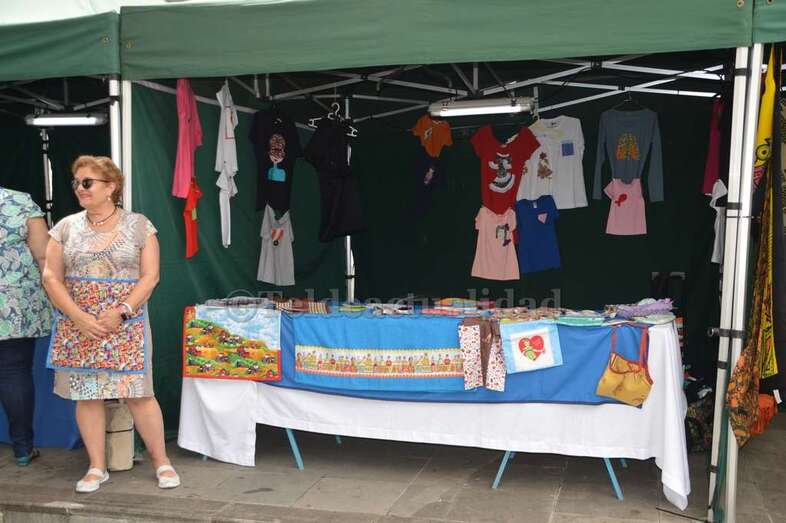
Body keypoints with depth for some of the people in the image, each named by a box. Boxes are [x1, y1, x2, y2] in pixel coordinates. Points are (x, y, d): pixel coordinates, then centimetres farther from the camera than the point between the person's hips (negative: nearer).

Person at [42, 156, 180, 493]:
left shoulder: (138, 225, 0)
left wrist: (121, 312, -17)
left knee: (138, 393, -1)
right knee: (86, 395, 6)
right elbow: (51, 278, 1)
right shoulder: (66, 228, 6)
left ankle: (161, 461, 13)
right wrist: (79, 317, -13)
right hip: (79, 326, 3)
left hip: (127, 324, -2)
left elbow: (150, 276, -5)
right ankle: (97, 467, 20)